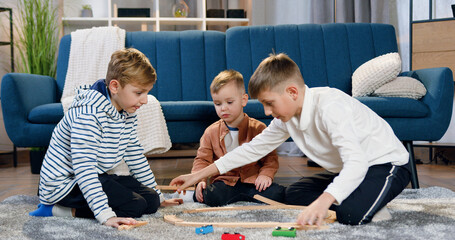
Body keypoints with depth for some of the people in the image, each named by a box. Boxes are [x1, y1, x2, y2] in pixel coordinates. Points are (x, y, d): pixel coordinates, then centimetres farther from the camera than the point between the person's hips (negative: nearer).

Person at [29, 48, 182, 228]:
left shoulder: (127, 114, 2)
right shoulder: (89, 114, -27)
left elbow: (135, 156, 14)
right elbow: (84, 169, -33)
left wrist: (157, 196, 18)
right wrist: (106, 216, -40)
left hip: (98, 176, 9)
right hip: (64, 183, -9)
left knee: (151, 201, 1)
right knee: (134, 206, -20)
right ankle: (57, 210, -12)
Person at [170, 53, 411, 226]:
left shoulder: (329, 106, -32)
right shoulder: (287, 116, -4)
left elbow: (356, 161, -42)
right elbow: (253, 149, 5)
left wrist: (322, 201, -57)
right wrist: (198, 175, 3)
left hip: (386, 163, -9)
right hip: (346, 169, 9)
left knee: (351, 213, -33)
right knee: (294, 194, 4)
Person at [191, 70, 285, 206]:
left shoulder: (258, 128, 4)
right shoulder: (211, 132, 10)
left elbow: (270, 157, 5)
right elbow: (202, 159, 11)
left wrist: (266, 174, -15)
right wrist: (200, 179, -8)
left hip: (252, 180, 0)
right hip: (225, 181, 0)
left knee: (276, 194, -26)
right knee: (210, 196, -32)